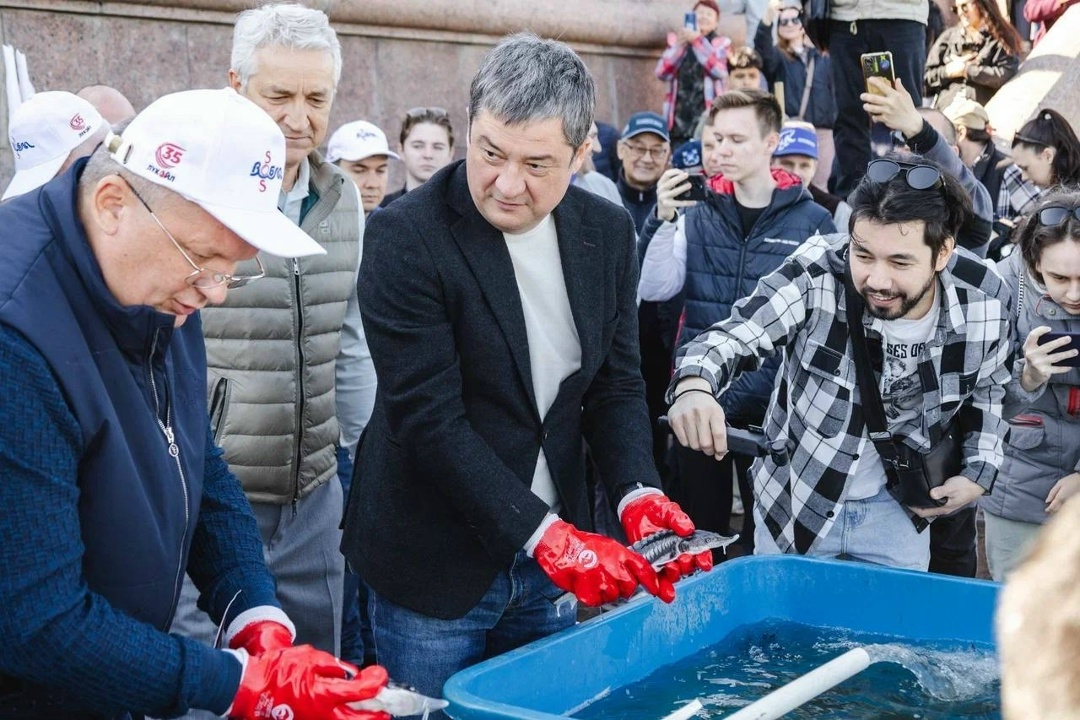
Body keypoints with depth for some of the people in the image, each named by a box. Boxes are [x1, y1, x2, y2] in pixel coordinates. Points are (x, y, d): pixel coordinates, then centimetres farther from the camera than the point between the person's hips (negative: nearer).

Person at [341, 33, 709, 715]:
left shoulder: (609, 231, 0)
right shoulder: (407, 236, -17)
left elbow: (616, 384, 4)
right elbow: (429, 418, -20)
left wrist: (640, 493, -14)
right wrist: (547, 535, -24)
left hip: (550, 557, 5)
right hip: (436, 559, -5)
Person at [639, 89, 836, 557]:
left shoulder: (812, 221, -4)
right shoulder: (699, 213, 4)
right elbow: (653, 290, -4)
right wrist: (665, 222, -17)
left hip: (773, 401, -2)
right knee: (699, 528, 12)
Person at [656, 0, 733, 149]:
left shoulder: (722, 43, 10)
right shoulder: (677, 39, 15)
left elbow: (719, 70, -10)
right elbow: (662, 73, 3)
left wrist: (697, 41, -15)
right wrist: (679, 46, -8)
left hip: (708, 118, -2)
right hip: (678, 118, 2)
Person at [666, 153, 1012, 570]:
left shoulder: (982, 300, -15)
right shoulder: (818, 273, -26)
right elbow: (736, 334, -25)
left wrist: (980, 473, -3)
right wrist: (693, 386, -46)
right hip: (795, 502, -1)